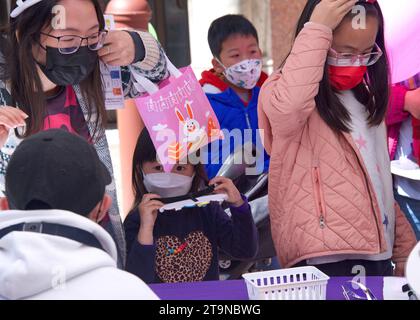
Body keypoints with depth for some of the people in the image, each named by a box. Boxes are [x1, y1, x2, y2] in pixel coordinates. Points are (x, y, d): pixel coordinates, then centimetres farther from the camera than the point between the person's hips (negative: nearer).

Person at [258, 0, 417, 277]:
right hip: (325, 258, -7)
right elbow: (288, 109, -34)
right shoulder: (286, 92, -8)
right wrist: (317, 29, -26)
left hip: (378, 255, 7)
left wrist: (404, 251, 20)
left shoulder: (366, 103, 16)